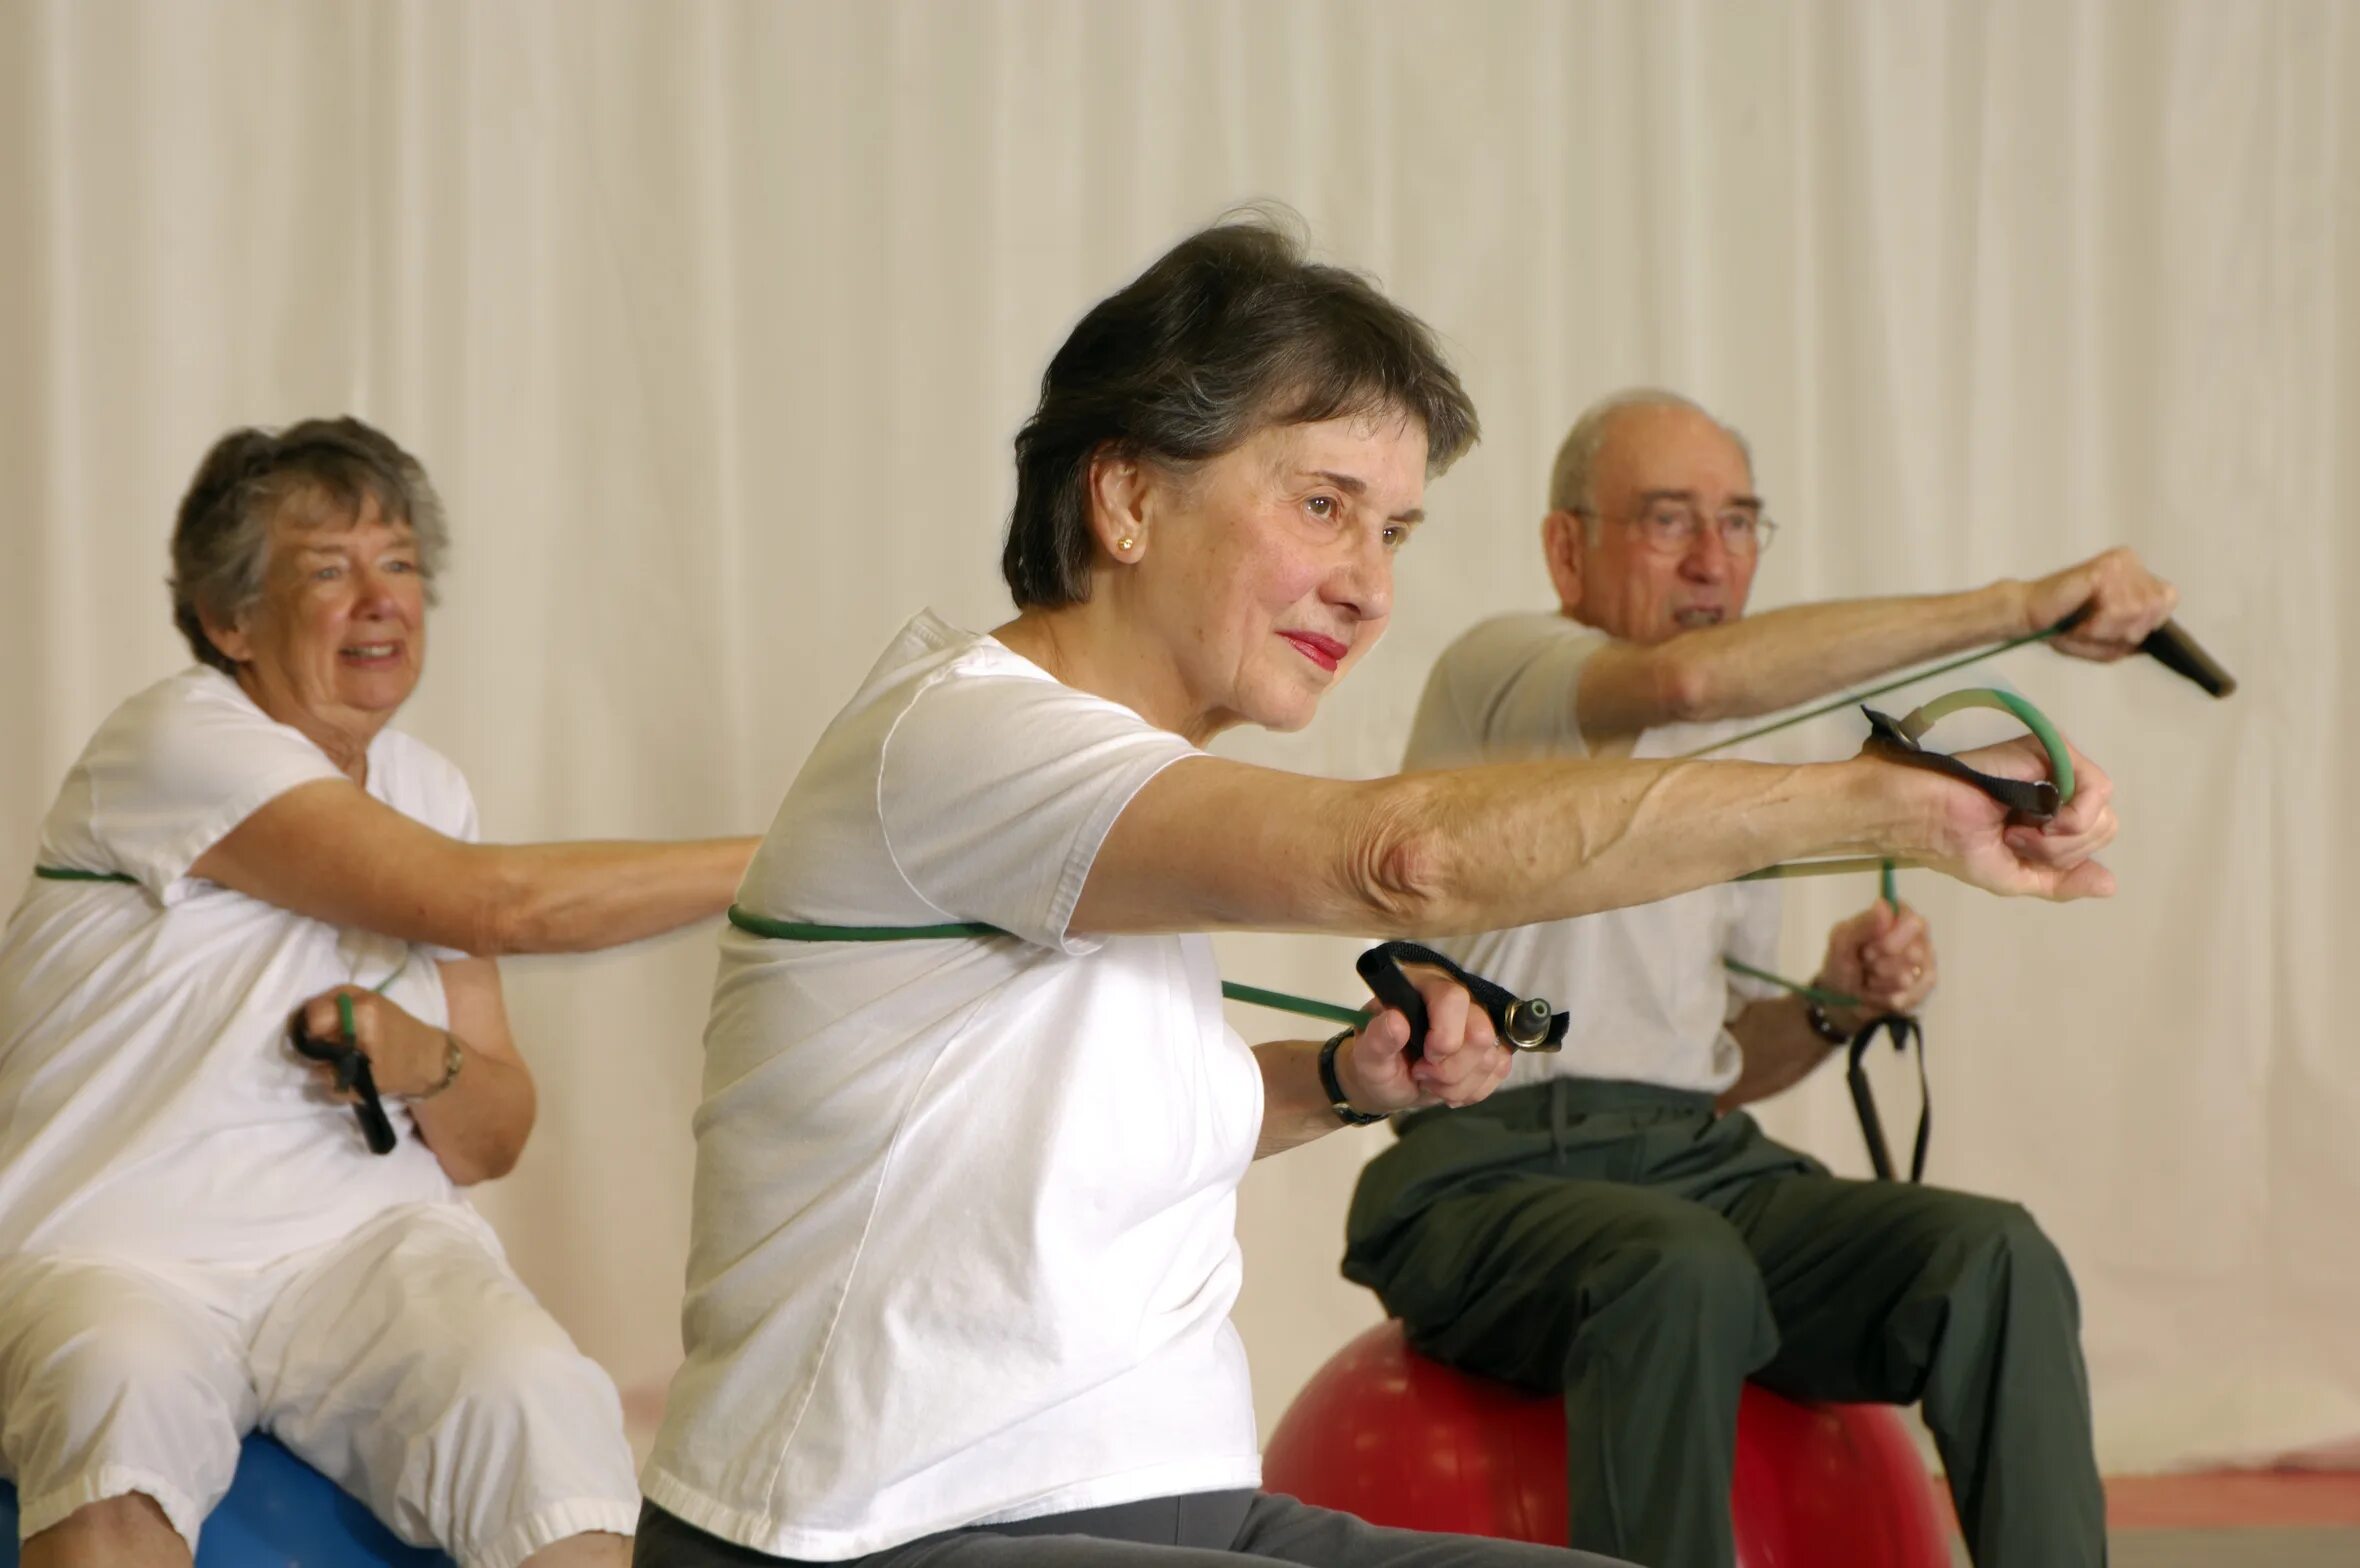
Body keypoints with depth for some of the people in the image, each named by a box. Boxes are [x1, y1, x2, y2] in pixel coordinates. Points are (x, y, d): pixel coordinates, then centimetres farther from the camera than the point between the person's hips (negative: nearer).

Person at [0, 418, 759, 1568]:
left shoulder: (426, 790, 13)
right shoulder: (180, 742, -9)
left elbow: (494, 1142, 16)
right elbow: (493, 904, -20)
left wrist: (428, 1064, -8)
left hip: (365, 1244, 5)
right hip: (116, 1254, -5)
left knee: (539, 1402, -28)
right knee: (128, 1401, -39)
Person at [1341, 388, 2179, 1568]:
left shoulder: (1737, 762, 23)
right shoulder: (1496, 673, -2)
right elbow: (1685, 677, -27)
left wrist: (1832, 1008, 4)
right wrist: (2016, 608, -28)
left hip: (1704, 1163, 7)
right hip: (1493, 1171, -6)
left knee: (1995, 1256, -20)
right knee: (1682, 1267, -39)